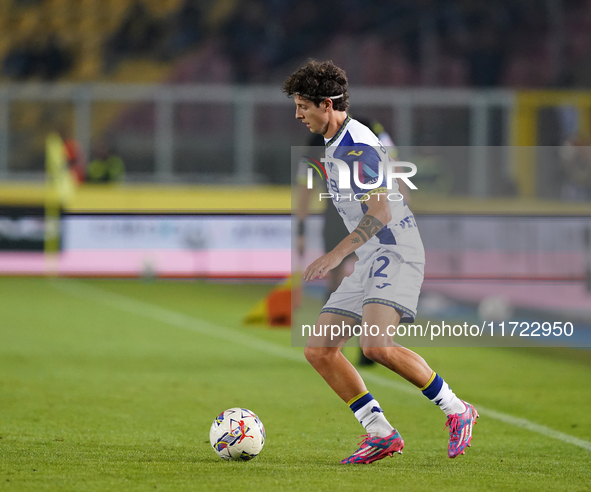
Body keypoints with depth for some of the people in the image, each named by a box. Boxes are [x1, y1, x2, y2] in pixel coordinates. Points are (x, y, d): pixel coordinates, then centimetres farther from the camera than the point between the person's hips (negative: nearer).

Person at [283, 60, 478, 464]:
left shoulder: (357, 146, -15)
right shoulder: (335, 144, 17)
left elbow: (380, 212, -22)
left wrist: (336, 255, -25)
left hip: (396, 255, -10)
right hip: (369, 263, 10)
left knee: (376, 344, -29)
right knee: (318, 350, 0)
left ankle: (457, 411, -12)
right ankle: (381, 434, 1)